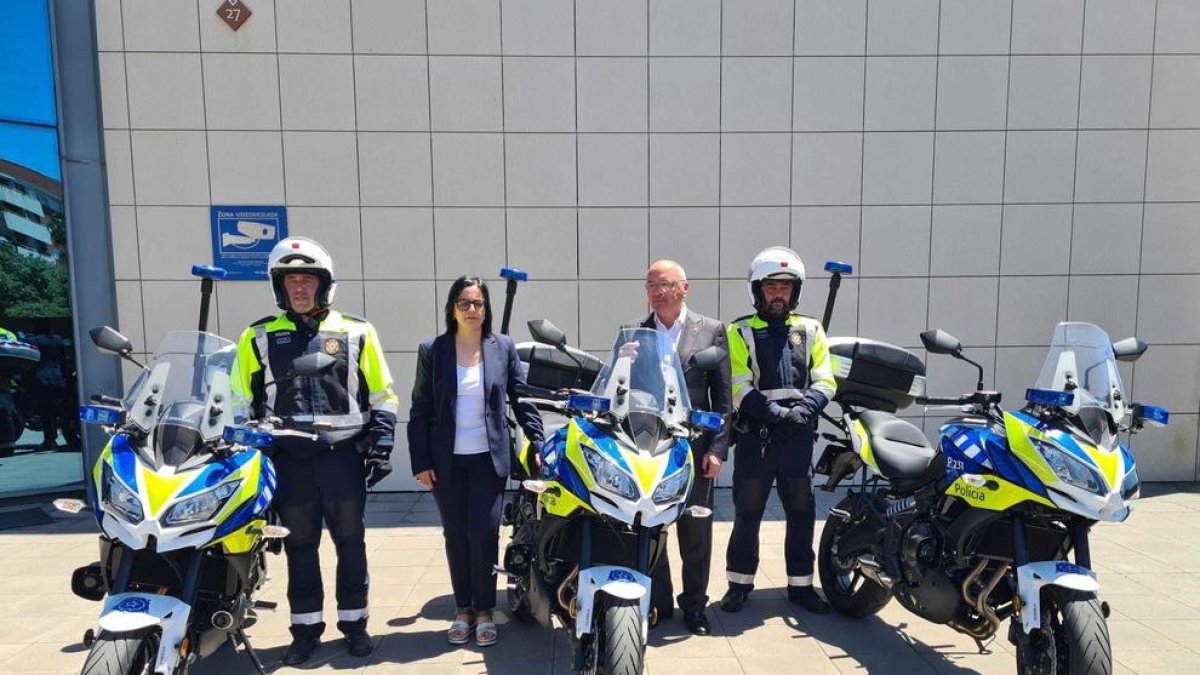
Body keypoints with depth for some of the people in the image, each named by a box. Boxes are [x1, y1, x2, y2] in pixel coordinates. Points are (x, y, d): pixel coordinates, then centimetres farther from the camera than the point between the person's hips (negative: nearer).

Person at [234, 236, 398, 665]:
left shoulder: (356, 332, 2)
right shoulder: (259, 337, 5)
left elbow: (382, 394, 4)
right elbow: (242, 401, 10)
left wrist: (380, 446, -3)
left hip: (344, 454, -1)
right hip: (289, 458, 1)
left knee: (350, 543, 9)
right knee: (299, 547, 11)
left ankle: (354, 621, 24)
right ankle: (305, 628, 26)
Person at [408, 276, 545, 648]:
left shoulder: (503, 347, 1)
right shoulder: (432, 350, 0)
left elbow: (522, 399, 3)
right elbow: (419, 411, 1)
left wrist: (539, 445, -2)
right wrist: (420, 461, -4)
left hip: (489, 458, -1)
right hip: (446, 460, 1)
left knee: (484, 533, -2)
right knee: (455, 535, 9)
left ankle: (485, 611, 17)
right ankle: (463, 610, 25)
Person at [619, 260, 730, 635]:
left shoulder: (712, 331, 1)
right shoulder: (631, 332, 5)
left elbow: (723, 395, 0)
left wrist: (718, 448, -6)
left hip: (695, 448, -1)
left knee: (696, 533, 11)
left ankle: (694, 604, 29)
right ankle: (657, 602, 29)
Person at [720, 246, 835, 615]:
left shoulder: (810, 329, 12)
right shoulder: (741, 332, 3)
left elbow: (824, 381, 4)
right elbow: (739, 387, -8)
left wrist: (803, 409, -15)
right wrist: (776, 412, -20)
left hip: (798, 436, 3)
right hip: (755, 435, -3)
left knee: (802, 513, 10)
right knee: (747, 513, 5)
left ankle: (800, 584, 25)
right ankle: (739, 583, 20)